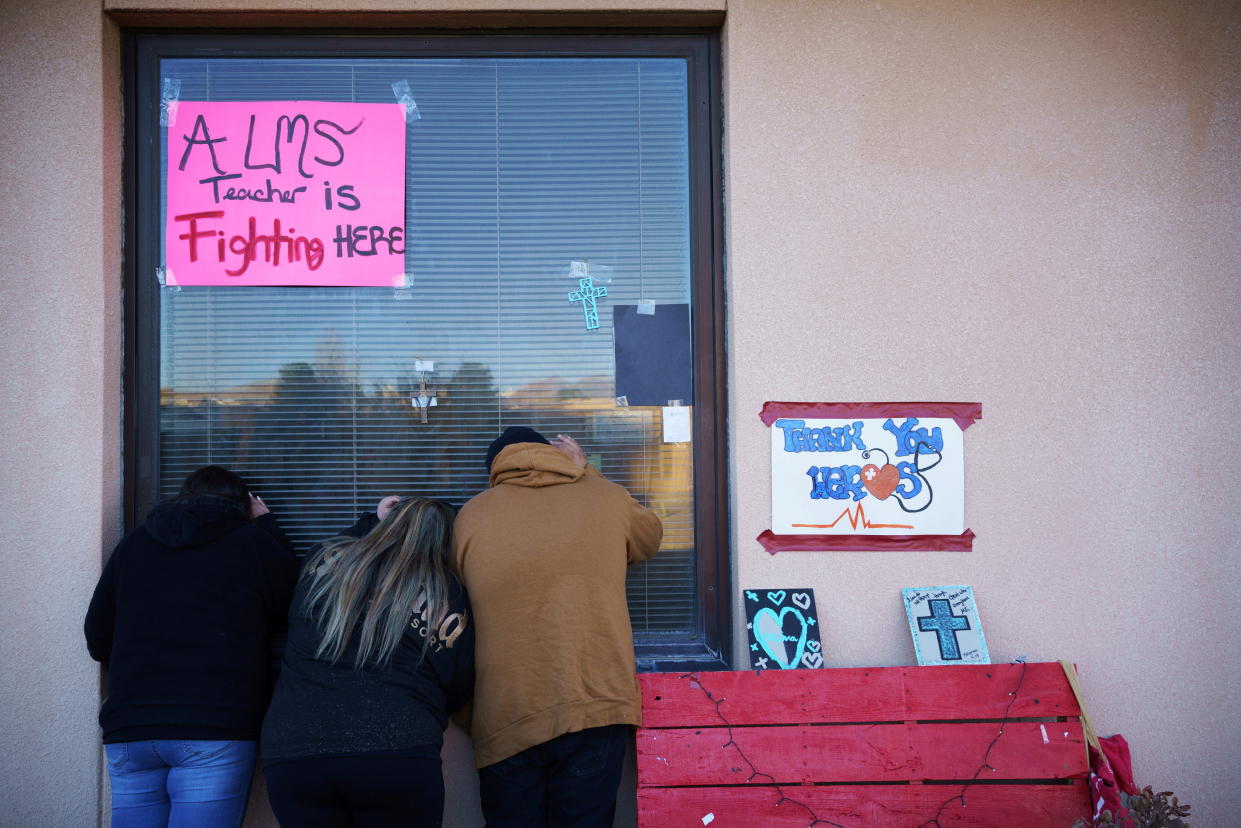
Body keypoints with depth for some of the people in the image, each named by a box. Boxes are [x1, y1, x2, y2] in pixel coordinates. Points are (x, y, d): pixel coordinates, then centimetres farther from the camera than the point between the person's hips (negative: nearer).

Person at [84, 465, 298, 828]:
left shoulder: (132, 544, 13)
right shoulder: (256, 542, 1)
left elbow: (98, 641, 16)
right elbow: (286, 616, 14)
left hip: (129, 730, 4)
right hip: (214, 731, -4)